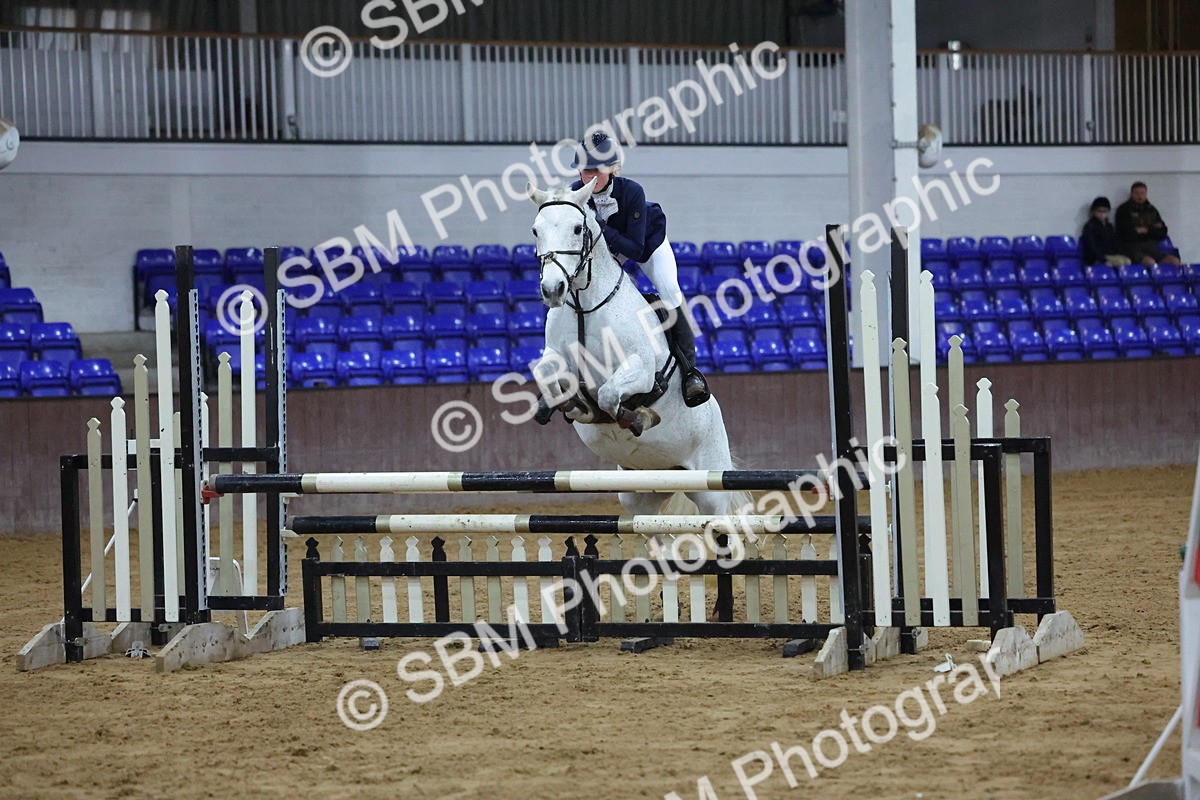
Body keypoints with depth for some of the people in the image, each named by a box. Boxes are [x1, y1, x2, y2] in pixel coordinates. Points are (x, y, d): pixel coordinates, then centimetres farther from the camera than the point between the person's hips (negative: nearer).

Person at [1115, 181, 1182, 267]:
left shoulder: (1151, 210, 20)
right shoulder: (1124, 210, 4)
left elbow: (1163, 233, 13)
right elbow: (1127, 233, -8)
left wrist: (1145, 230, -3)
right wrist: (1153, 229, 3)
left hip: (1151, 248, 5)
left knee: (1174, 261, -19)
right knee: (1150, 262, -36)